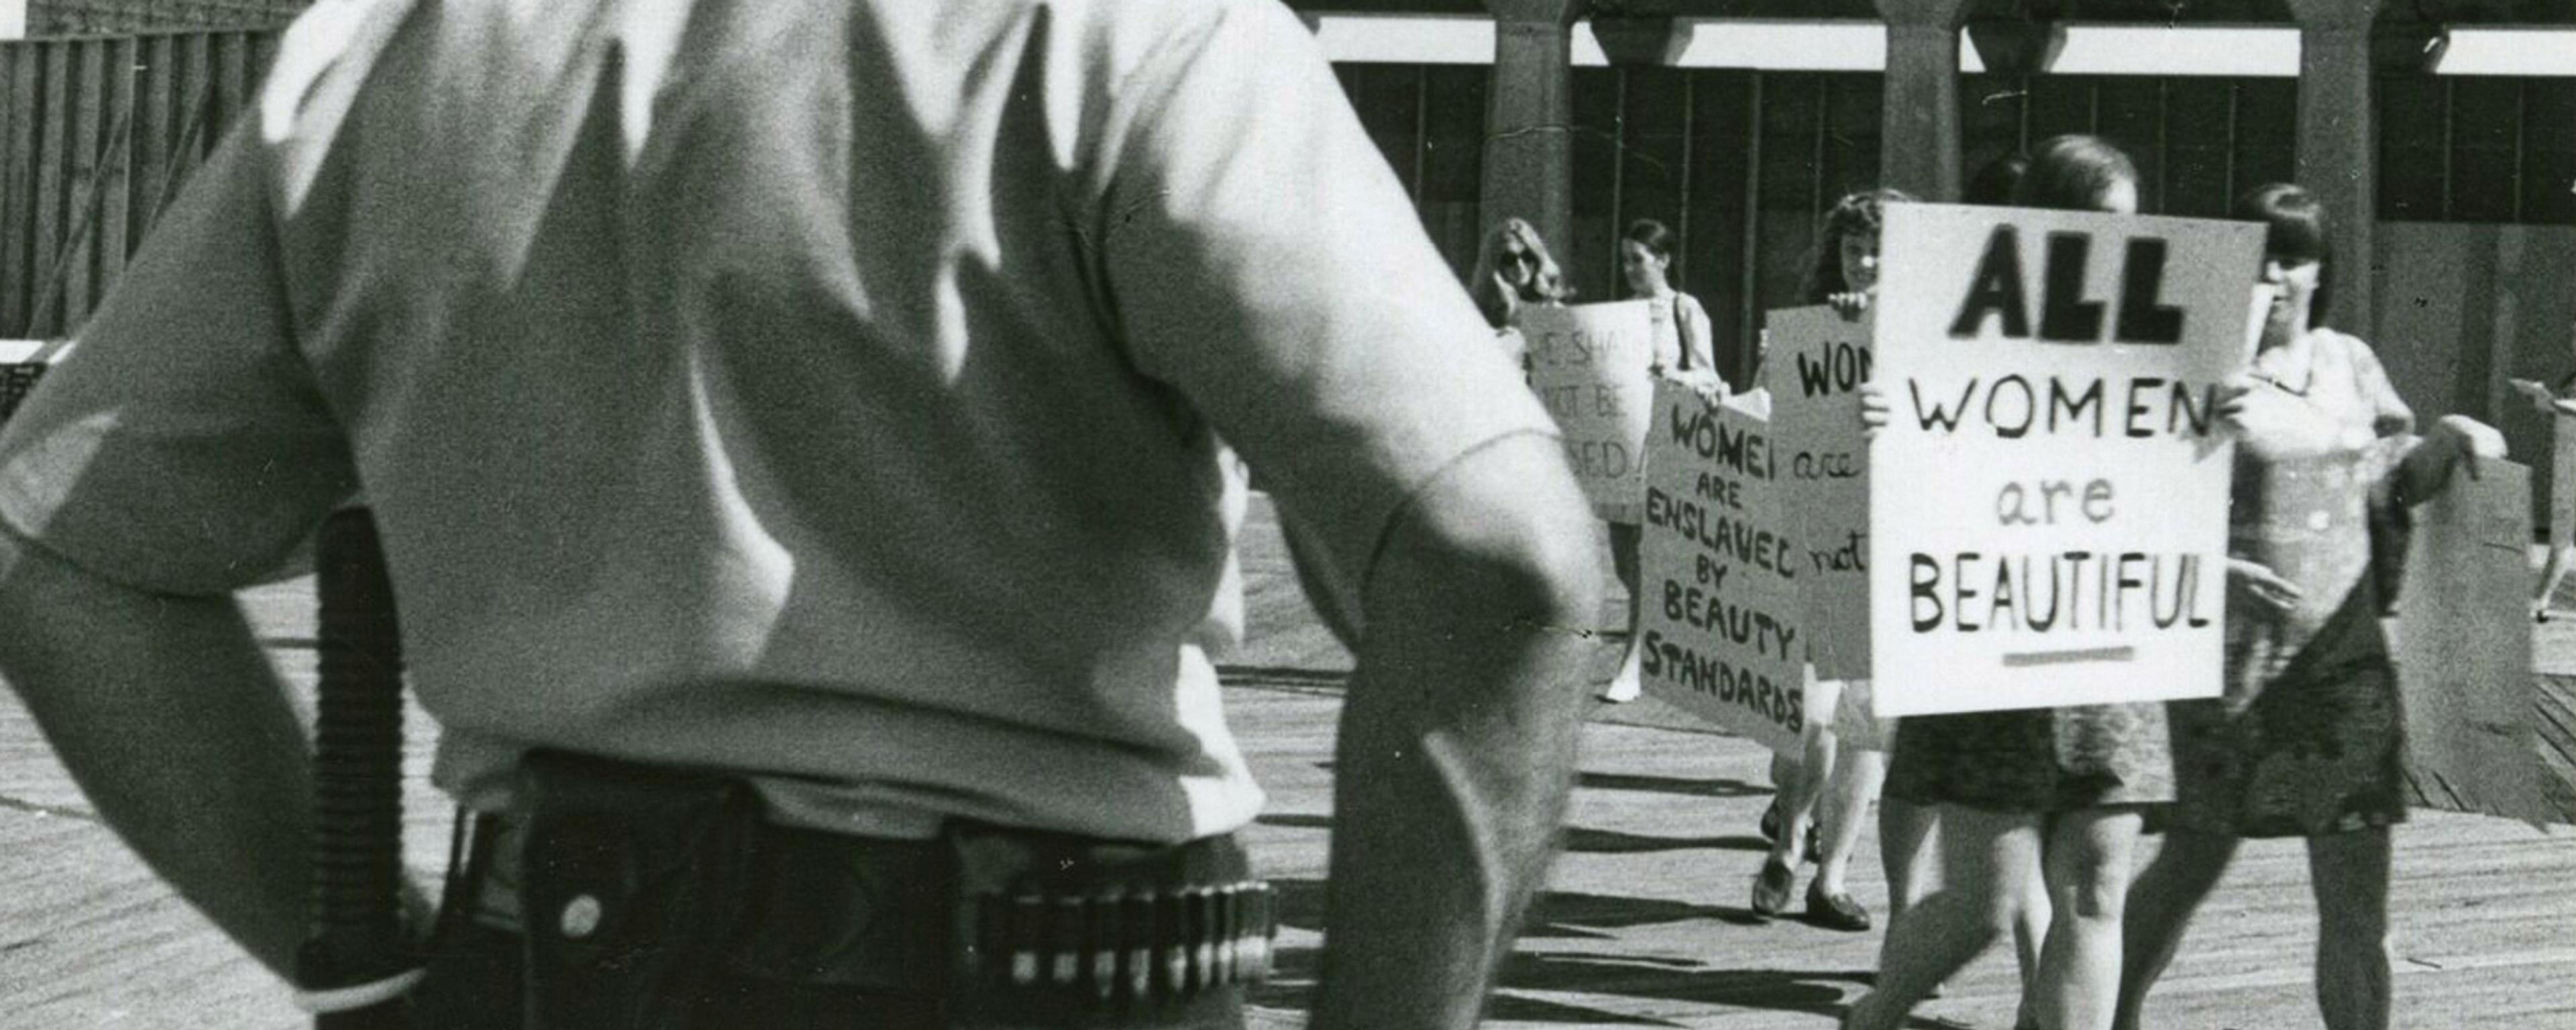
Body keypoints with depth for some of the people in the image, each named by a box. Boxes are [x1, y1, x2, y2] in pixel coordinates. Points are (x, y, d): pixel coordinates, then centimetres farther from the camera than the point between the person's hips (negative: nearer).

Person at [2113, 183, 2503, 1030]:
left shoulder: (2349, 362, 9)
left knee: (2357, 901, 3)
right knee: (2193, 862, 7)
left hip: (2346, 655, 4)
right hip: (2231, 660, -4)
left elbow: (2385, 486, 20)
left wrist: (2450, 443, 2)